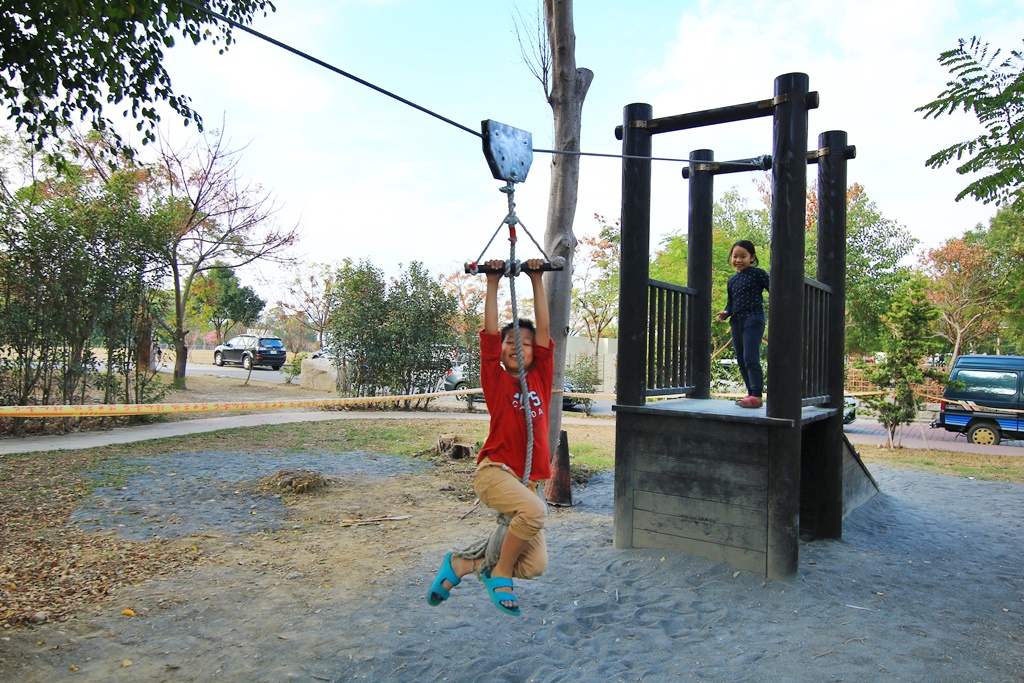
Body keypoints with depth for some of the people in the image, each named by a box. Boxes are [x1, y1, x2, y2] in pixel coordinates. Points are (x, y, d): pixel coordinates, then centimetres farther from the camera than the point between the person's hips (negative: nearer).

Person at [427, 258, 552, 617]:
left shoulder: (540, 378, 11)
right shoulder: (496, 380, 3)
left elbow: (544, 330, 7)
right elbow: (490, 333, -3)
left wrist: (537, 281, 6)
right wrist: (492, 284, -1)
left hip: (530, 480, 5)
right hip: (495, 471, -5)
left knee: (536, 565, -5)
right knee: (534, 511, -34)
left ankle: (462, 564, 16)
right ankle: (499, 574, -7)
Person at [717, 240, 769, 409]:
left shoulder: (757, 274, -2)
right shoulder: (732, 280, 17)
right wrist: (726, 313, 3)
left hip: (753, 319, -7)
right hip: (737, 322, 7)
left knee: (750, 358, -15)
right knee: (741, 360, 9)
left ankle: (757, 396, -13)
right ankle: (751, 393, 17)